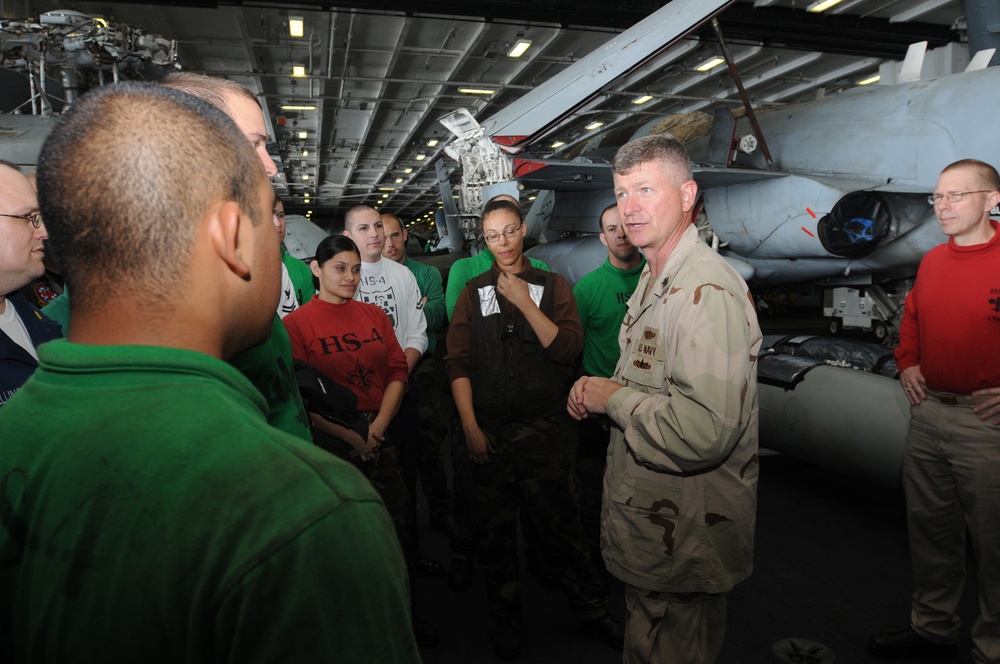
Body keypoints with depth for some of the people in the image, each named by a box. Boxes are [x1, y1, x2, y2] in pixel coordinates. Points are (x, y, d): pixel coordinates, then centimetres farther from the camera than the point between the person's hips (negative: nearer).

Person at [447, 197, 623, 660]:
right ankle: (506, 618, 32)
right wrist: (470, 426, -7)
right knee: (493, 531, 12)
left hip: (542, 429, -1)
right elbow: (458, 362, 1)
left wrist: (525, 302, -13)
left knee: (560, 524, 7)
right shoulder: (473, 292, 7)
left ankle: (591, 610, 29)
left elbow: (567, 348, -8)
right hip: (487, 431, 2)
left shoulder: (553, 287, 5)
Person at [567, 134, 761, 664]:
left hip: (685, 538, -9)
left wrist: (613, 397, -21)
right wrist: (596, 390, 1)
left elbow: (705, 432, -35)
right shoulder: (653, 279, 9)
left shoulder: (709, 292, -25)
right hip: (645, 520, 9)